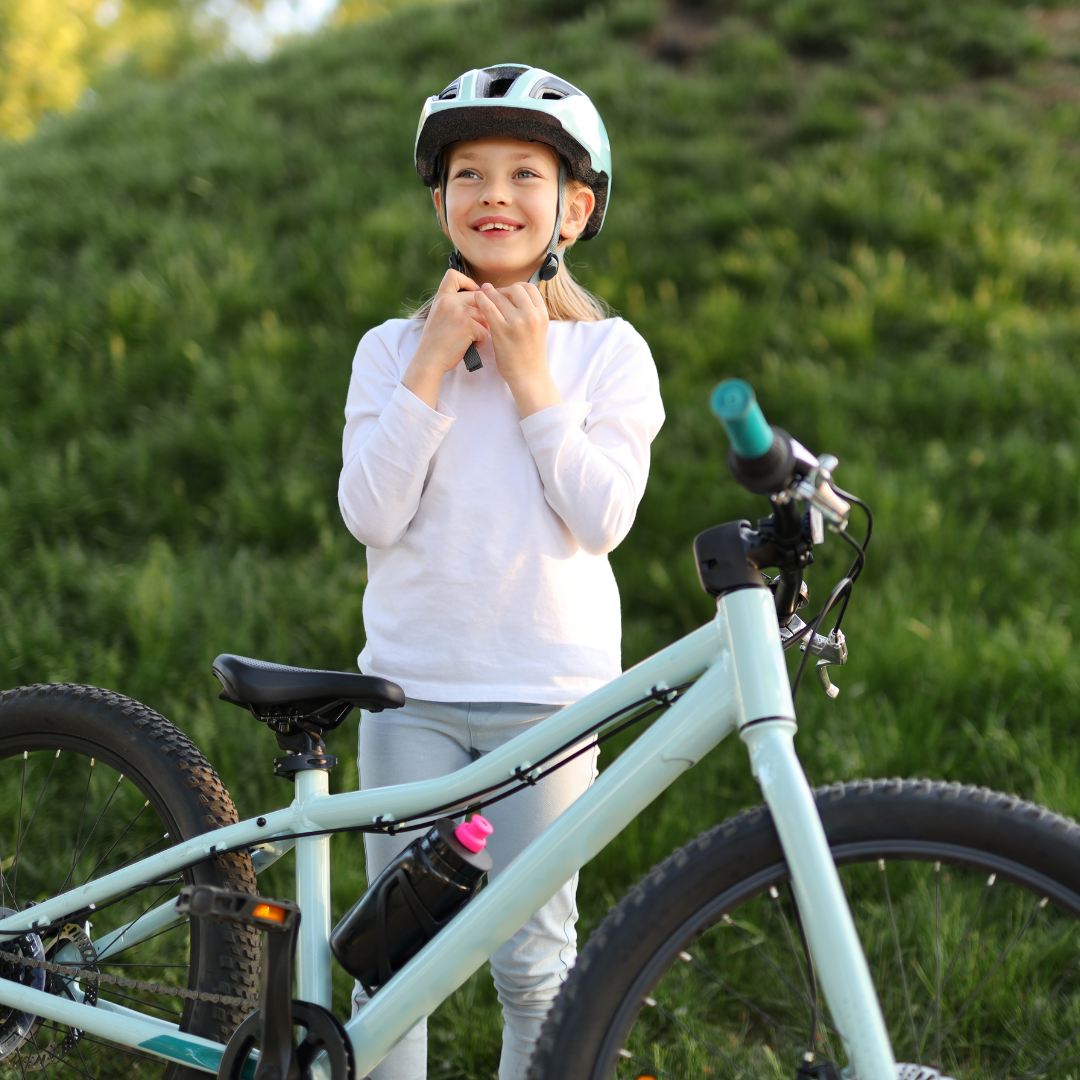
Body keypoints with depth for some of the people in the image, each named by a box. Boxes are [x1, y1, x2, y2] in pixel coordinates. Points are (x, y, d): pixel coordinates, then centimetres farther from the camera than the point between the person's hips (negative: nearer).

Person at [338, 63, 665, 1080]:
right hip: (412, 687, 1)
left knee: (533, 964, 5)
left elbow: (603, 518, -11)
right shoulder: (392, 348, 3)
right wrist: (432, 366, -12)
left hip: (547, 691, -1)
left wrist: (530, 378, -12)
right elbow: (370, 516, -9)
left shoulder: (608, 351, 1)